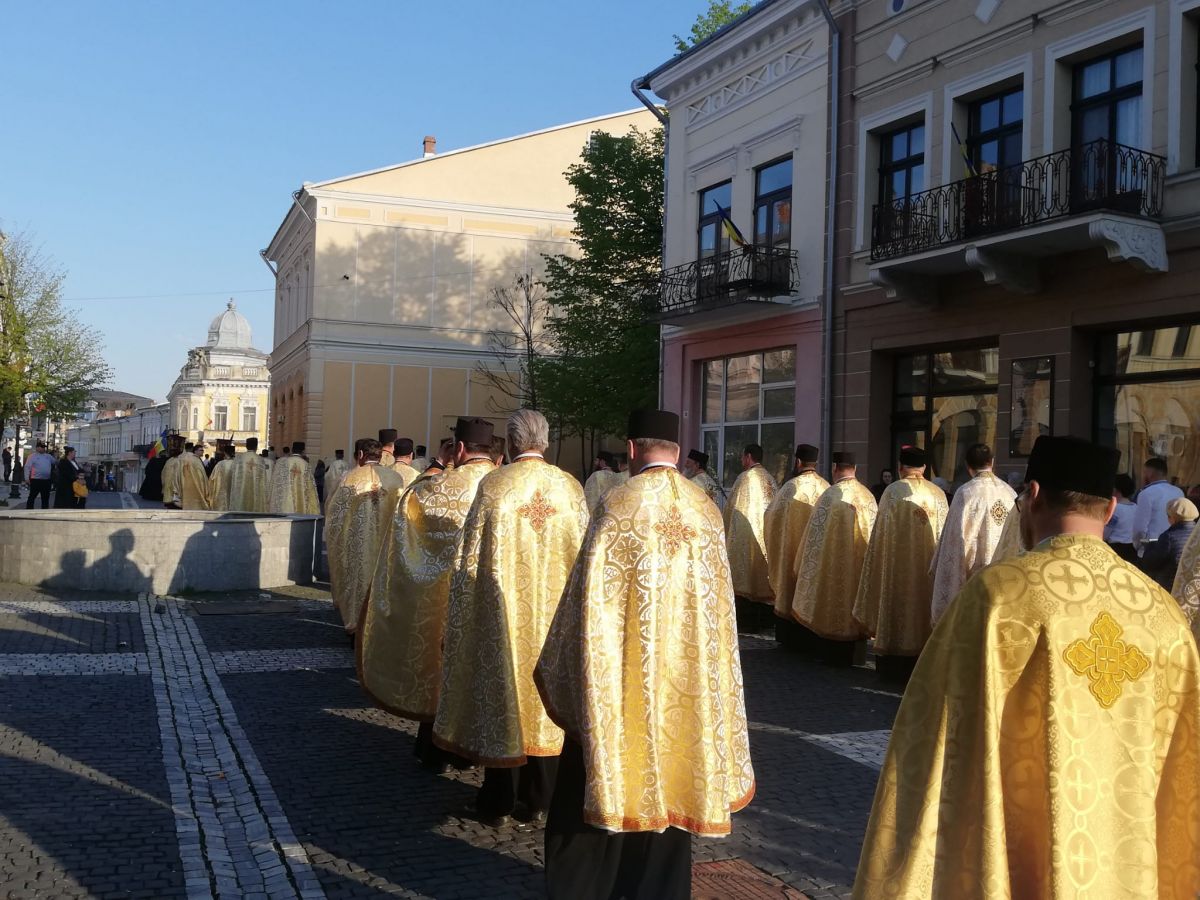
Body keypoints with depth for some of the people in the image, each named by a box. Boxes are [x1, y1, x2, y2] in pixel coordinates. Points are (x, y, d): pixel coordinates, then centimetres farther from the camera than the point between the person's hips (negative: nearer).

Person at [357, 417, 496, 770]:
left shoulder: (446, 486, -17)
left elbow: (412, 500, -2)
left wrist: (437, 467, 6)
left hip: (446, 597, -3)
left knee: (440, 665, 10)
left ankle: (435, 750, 17)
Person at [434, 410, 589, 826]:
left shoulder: (493, 486, -9)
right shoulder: (570, 487, -1)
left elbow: (471, 558, -7)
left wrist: (462, 614, 3)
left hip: (503, 614, -2)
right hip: (555, 615, 3)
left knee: (502, 693, 7)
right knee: (545, 698, 11)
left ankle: (498, 803, 14)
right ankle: (537, 799, 18)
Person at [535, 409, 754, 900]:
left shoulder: (618, 504, -13)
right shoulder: (707, 510, 2)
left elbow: (590, 596, -11)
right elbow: (716, 604, 7)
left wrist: (559, 667, -1)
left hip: (622, 673, -4)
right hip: (686, 678, 4)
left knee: (598, 786, 9)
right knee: (668, 785, 13)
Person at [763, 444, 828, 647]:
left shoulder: (792, 486, -15)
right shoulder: (826, 487, -3)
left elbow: (771, 514, -7)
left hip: (792, 549, -4)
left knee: (792, 589, 5)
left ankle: (791, 637, 8)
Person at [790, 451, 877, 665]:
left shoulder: (831, 495, -15)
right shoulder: (868, 496, 1)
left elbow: (817, 534, -12)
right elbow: (873, 533, 7)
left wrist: (804, 566, -2)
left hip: (833, 565, -5)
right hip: (860, 567, 5)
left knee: (833, 606, 6)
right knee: (852, 606, 13)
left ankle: (834, 655, 10)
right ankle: (849, 654, 19)